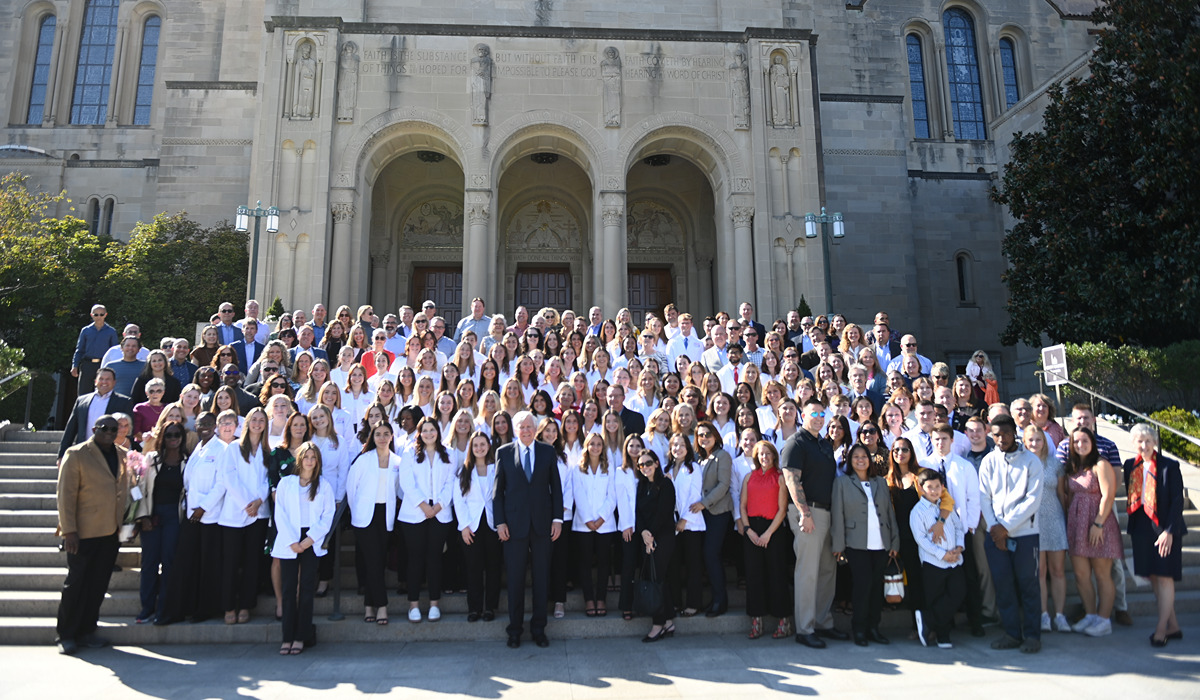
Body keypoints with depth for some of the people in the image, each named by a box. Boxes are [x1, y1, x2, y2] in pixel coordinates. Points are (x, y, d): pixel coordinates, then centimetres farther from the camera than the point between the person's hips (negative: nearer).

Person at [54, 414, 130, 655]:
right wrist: (69, 530, -12)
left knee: (98, 585, 9)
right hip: (83, 533, -5)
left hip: (111, 532, 5)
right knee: (76, 583, 3)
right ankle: (66, 635, 16)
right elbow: (65, 494, -8)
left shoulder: (122, 455, 12)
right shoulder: (76, 454, -5)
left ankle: (87, 631, 20)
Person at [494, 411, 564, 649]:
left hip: (542, 522, 1)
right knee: (515, 578, 5)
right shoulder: (503, 452, 3)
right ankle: (515, 629, 19)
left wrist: (557, 518, 0)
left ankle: (539, 628, 20)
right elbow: (498, 490, 3)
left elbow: (556, 486, 6)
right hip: (515, 523, -1)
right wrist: (500, 521, -4)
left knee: (542, 577, 7)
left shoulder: (548, 451, 6)